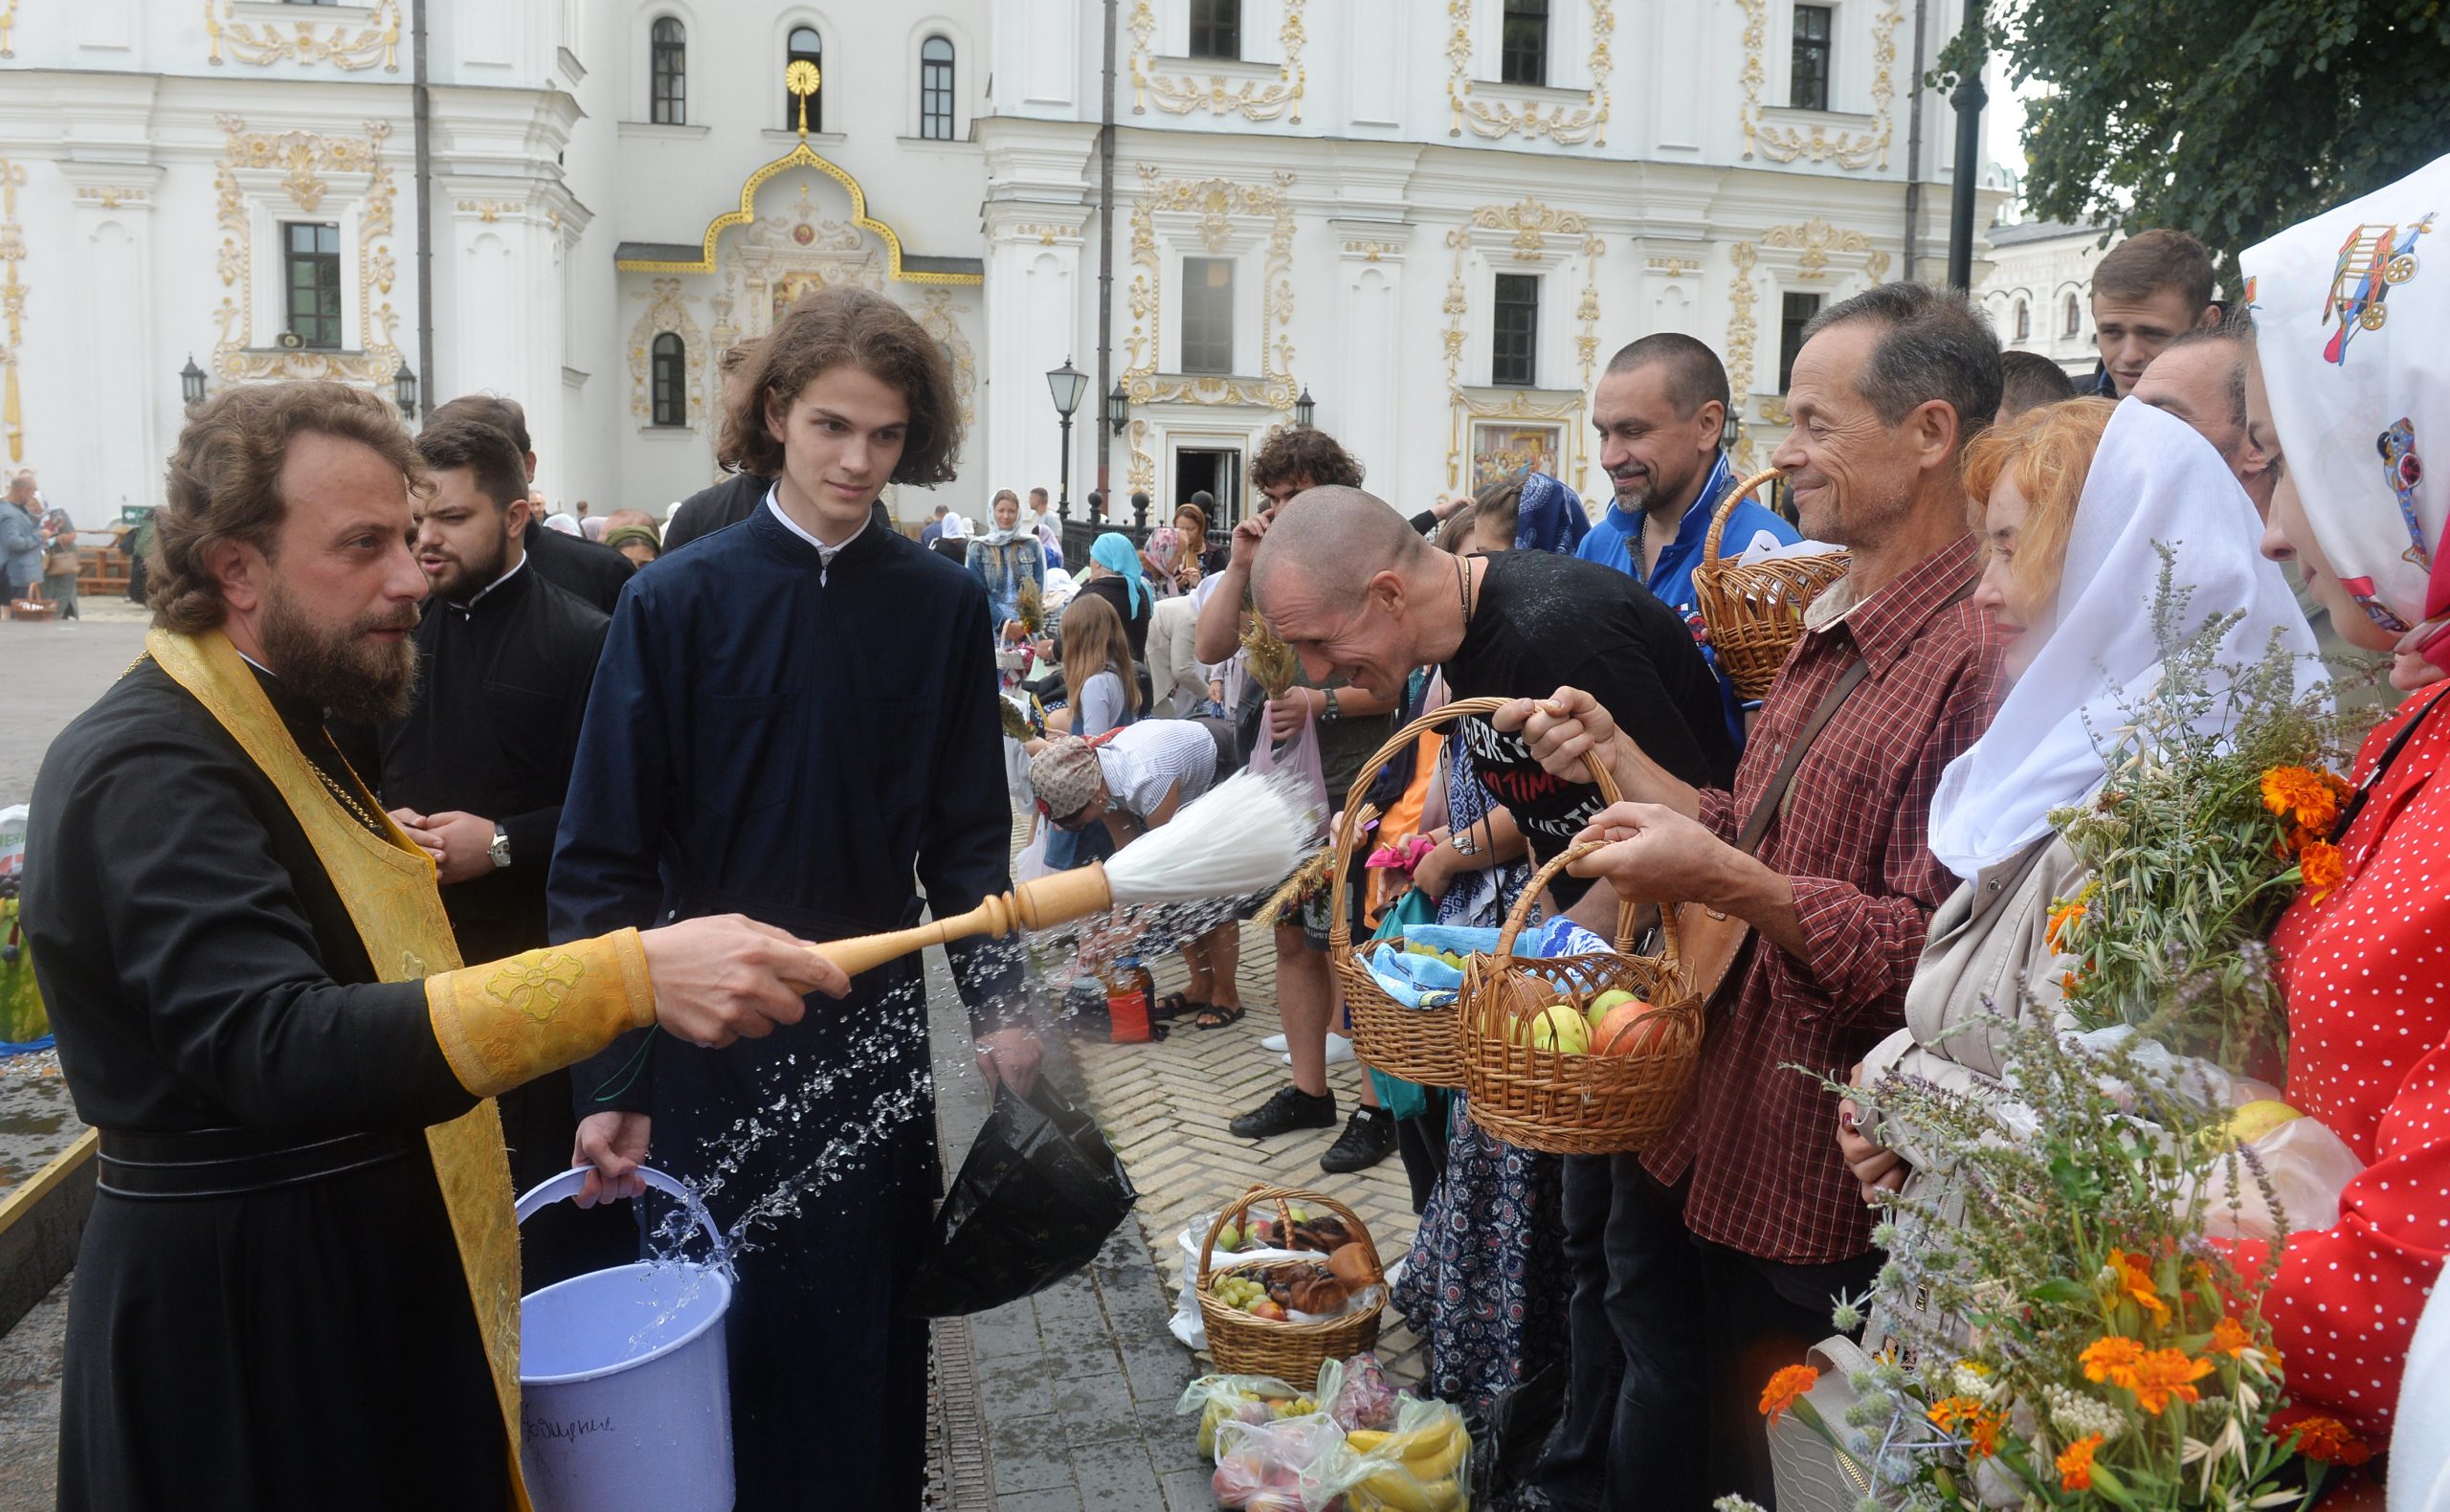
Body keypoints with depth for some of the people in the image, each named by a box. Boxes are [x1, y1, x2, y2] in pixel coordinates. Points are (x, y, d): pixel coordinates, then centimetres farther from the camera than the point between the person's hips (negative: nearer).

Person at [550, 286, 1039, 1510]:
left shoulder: (943, 608, -2)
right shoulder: (677, 602, -8)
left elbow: (966, 835, 4)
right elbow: (603, 857, -7)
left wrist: (999, 1003, -7)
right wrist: (609, 1079, -11)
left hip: (874, 1030, 2)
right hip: (707, 1032, -1)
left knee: (865, 1330, 13)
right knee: (714, 1328, 10)